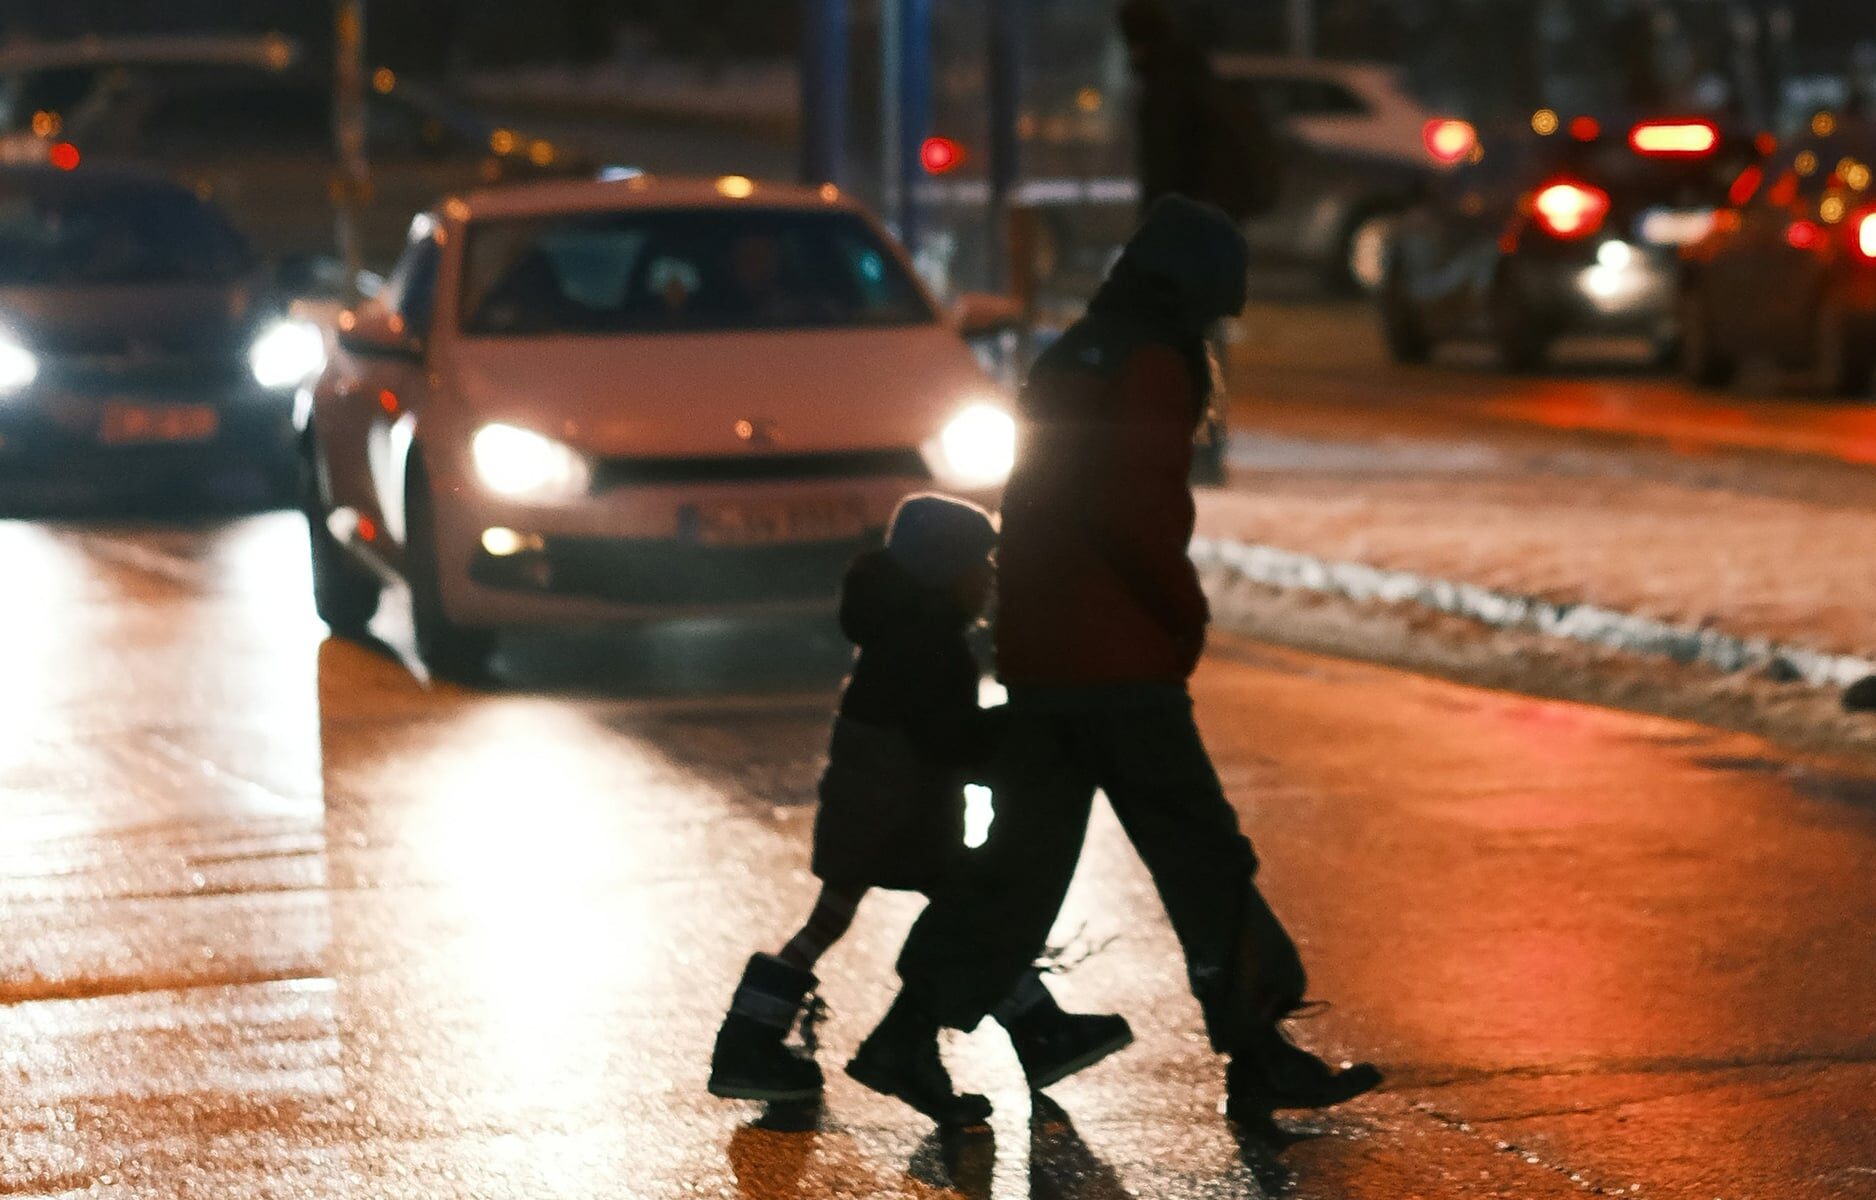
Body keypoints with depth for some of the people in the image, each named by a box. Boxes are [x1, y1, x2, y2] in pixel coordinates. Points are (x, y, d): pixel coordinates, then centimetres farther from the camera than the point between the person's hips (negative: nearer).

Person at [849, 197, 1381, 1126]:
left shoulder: (1066, 362, 17)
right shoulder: (1153, 368, -10)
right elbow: (1138, 511, -21)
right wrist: (1187, 613, -8)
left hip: (1035, 658, 8)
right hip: (1124, 665, -8)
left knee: (1024, 855, 13)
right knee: (1205, 864, -2)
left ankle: (908, 1034, 8)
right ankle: (1259, 1058, 0)